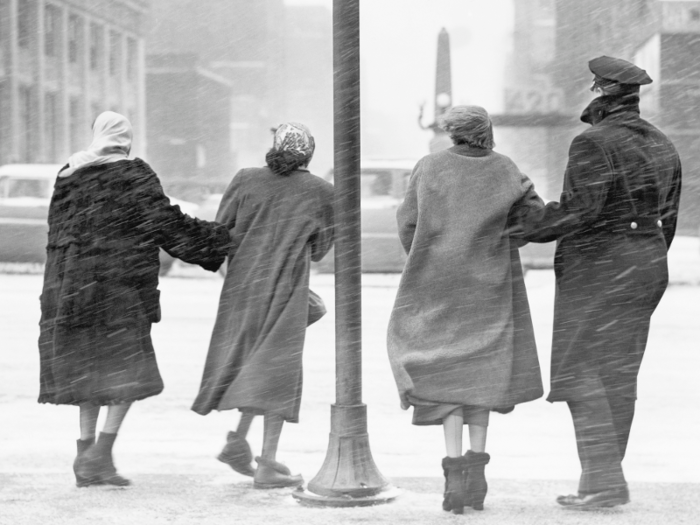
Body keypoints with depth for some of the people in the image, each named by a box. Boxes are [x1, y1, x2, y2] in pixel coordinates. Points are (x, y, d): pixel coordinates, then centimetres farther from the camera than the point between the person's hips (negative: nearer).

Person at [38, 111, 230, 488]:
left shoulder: (68, 177, 9)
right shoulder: (133, 175, -8)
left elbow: (58, 232, 13)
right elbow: (165, 223, -10)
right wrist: (219, 240, 0)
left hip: (72, 283, 6)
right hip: (119, 285, -6)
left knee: (90, 370, 13)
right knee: (129, 371, 4)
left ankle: (86, 455, 11)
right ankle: (100, 453, -6)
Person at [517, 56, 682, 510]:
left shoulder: (594, 144, -14)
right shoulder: (661, 145, 12)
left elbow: (580, 210, -22)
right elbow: (668, 217, 15)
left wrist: (527, 229, -12)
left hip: (598, 265, -8)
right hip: (647, 263, 8)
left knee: (584, 374, -6)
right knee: (619, 375, 11)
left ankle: (603, 479, -13)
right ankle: (606, 480, 14)